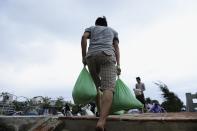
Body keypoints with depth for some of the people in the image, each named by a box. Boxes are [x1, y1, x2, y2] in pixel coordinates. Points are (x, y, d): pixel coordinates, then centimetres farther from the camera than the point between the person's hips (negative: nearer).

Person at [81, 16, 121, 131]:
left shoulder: (91, 28, 29)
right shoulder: (113, 30, 32)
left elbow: (84, 37, 7)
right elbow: (116, 47, 16)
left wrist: (83, 57, 6)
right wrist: (118, 64, 7)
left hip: (91, 56, 2)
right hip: (107, 55, -1)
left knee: (96, 86, 16)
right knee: (108, 88, -18)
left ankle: (101, 113, 14)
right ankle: (102, 121, -36)